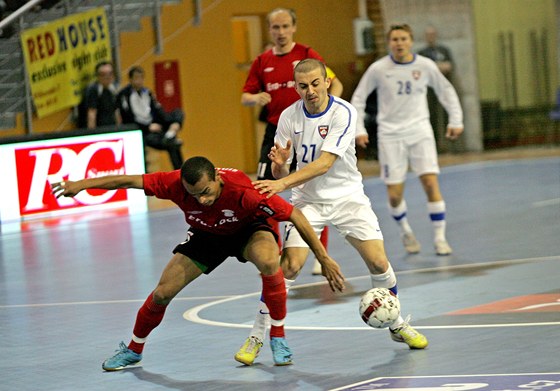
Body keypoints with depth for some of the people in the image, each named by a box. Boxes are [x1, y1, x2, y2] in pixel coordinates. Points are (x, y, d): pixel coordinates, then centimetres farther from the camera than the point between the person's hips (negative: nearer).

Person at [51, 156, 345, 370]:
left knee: (269, 262, -37)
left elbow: (296, 216, -33)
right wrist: (83, 184, -23)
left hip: (249, 229, -3)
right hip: (207, 235, 3)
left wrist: (324, 259, -30)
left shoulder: (243, 191, -42)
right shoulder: (176, 184, -33)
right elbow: (131, 181, -21)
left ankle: (278, 339, -16)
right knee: (163, 292, -3)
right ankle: (133, 350, 26)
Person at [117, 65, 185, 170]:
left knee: (178, 113, -13)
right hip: (139, 132, -7)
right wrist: (148, 127, -17)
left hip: (153, 125, 7)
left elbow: (158, 112, 13)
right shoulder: (124, 95, -6)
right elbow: (128, 120, -11)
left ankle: (170, 135, -38)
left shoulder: (147, 92, 15)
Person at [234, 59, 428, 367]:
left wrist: (282, 183, -36)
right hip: (307, 201, 1)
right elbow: (280, 174, -3)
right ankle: (256, 336, -4)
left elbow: (324, 164, -27)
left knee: (378, 262, -8)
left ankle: (397, 325, 17)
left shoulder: (343, 113, -18)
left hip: (347, 197, -1)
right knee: (289, 266, -14)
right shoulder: (289, 117, -8)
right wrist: (279, 164, -28)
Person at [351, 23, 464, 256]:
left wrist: (455, 121, 11)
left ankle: (439, 238, -3)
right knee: (394, 195, -4)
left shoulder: (425, 66, -2)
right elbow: (358, 99, 5)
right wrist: (358, 129, -2)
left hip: (420, 131, 1)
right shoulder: (378, 69, -5)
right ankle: (405, 232, 25)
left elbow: (446, 91, 14)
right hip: (390, 135, -1)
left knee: (431, 182, -13)